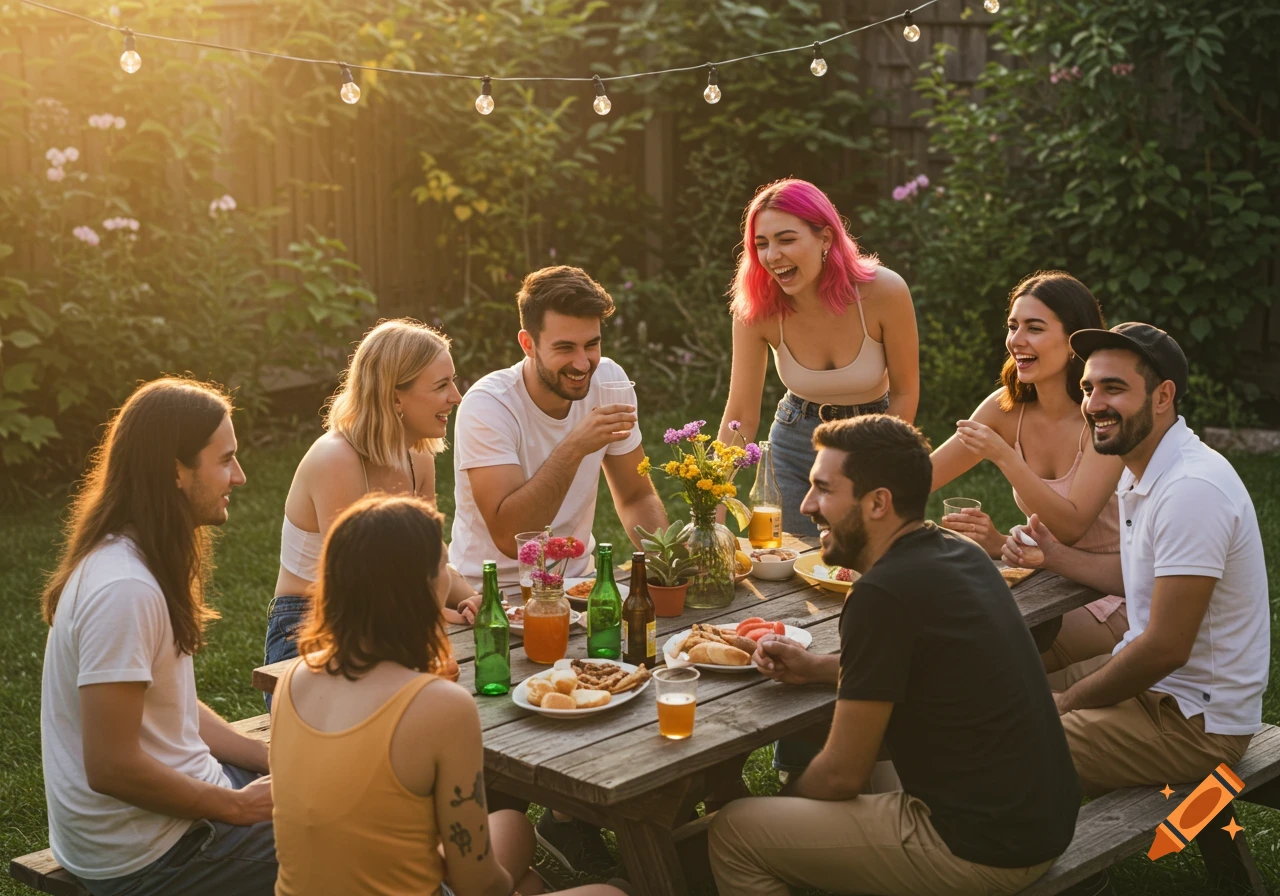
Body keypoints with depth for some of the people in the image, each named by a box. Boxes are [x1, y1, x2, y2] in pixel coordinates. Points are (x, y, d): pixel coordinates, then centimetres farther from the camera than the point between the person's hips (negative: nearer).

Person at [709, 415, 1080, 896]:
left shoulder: (884, 595, -22)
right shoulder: (959, 553, 4)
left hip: (981, 850, -9)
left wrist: (785, 801, 6)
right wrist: (816, 667, 12)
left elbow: (842, 776, -14)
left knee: (733, 833, -1)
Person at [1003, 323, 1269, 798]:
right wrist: (1053, 556, 12)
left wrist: (1067, 701, -13)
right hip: (1155, 682, 10)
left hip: (1197, 721, -10)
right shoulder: (1142, 470, 7)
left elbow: (1166, 648, -25)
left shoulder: (1191, 490, -26)